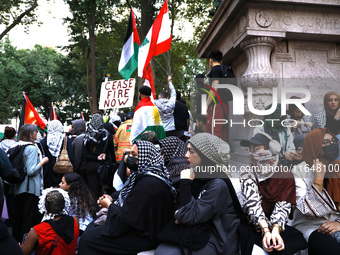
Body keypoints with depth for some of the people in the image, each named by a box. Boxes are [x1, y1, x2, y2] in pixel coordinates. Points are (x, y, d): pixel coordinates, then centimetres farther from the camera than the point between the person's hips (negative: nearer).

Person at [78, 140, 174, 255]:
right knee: (91, 227, 16)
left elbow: (126, 218, -23)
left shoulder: (148, 184, -27)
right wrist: (113, 201, -2)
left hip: (144, 238, -10)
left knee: (88, 238, -7)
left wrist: (109, 205, -6)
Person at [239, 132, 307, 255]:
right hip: (254, 225, -1)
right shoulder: (247, 176, 5)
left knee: (298, 241, -31)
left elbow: (283, 205, -7)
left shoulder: (286, 175, 5)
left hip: (279, 225, 1)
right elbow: (252, 203, -12)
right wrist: (266, 230, -29)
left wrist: (275, 230, -27)